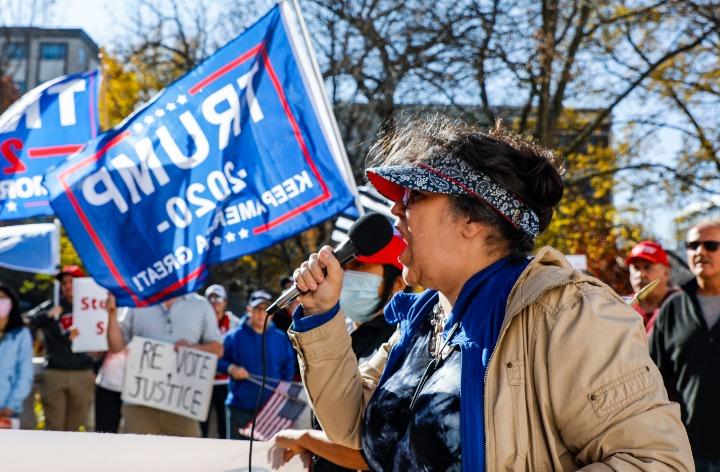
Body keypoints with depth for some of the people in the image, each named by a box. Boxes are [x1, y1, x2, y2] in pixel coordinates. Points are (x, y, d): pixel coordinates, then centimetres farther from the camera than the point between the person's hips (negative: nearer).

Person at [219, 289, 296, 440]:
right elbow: (217, 360, 3)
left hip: (271, 407, 1)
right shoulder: (234, 336, 1)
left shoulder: (280, 338, 7)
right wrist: (230, 368, -15)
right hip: (239, 407, -1)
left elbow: (288, 368, 12)